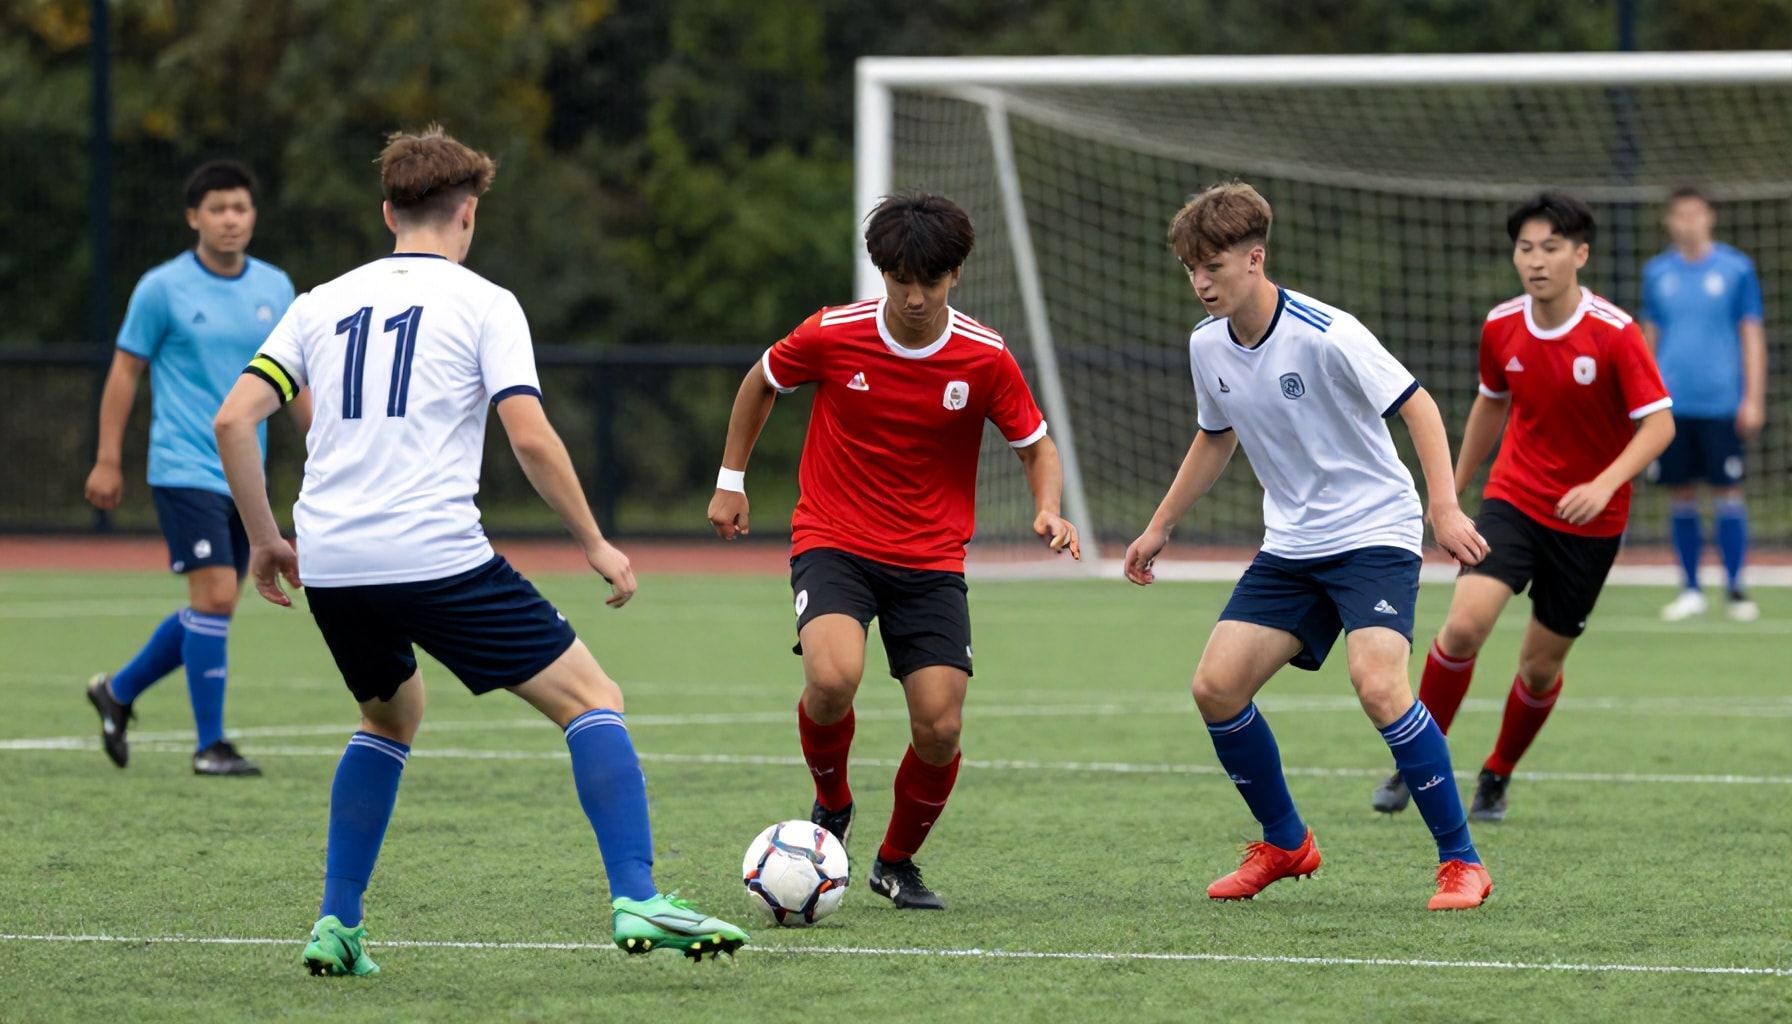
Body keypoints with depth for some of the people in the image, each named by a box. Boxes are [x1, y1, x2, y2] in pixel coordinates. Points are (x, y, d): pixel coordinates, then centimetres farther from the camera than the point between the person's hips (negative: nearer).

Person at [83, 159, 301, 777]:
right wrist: (108, 461, -4)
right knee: (215, 596, -14)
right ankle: (210, 746, -6)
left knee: (211, 610, 10)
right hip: (184, 468, -6)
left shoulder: (275, 288, 8)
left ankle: (118, 691, 31)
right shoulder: (163, 288, -6)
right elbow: (125, 369, -1)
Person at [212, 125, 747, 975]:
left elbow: (233, 419, 10)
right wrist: (596, 545, 3)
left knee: (392, 715, 30)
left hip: (330, 565, 5)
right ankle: (635, 902, -15)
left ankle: (336, 925, 22)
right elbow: (530, 437, -7)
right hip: (436, 554, -5)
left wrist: (264, 539, 19)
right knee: (593, 701, 2)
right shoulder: (482, 304, 4)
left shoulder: (323, 304, 17)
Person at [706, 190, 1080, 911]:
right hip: (833, 542, -2)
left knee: (940, 729, -8)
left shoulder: (985, 359, -8)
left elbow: (1036, 446, 5)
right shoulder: (831, 336, -10)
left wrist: (1048, 510, -15)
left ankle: (897, 862, 21)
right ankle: (832, 805, 2)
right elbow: (762, 383, 11)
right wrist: (731, 481, 15)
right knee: (833, 678, -30)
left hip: (931, 560, 2)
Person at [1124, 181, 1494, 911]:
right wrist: (1159, 528, 25)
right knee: (1216, 686, -4)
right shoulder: (1207, 346, 2)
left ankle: (1461, 860, -15)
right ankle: (1284, 844, 18)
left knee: (1378, 684, -27)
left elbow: (1416, 406, -16)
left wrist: (1444, 508, -27)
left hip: (1374, 535, -7)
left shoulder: (1325, 334, -20)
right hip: (1291, 545, 7)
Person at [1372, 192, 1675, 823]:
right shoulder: (1502, 328, -3)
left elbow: (1659, 423, -17)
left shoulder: (1615, 333, -16)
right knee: (1465, 624, -20)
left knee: (1541, 665, 6)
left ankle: (1497, 777, 32)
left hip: (1589, 522, -2)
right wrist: (1451, 492, 20)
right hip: (1513, 500, 2)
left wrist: (1604, 484, -32)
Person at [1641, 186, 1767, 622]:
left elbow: (1752, 336, 2)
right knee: (1680, 497, 4)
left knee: (1727, 494, -3)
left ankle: (1736, 589, 3)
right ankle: (1690, 591, 11)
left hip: (1721, 402, -3)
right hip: (1672, 403, 3)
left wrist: (1753, 398, -4)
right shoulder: (1657, 272, 9)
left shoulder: (1736, 269, 1)